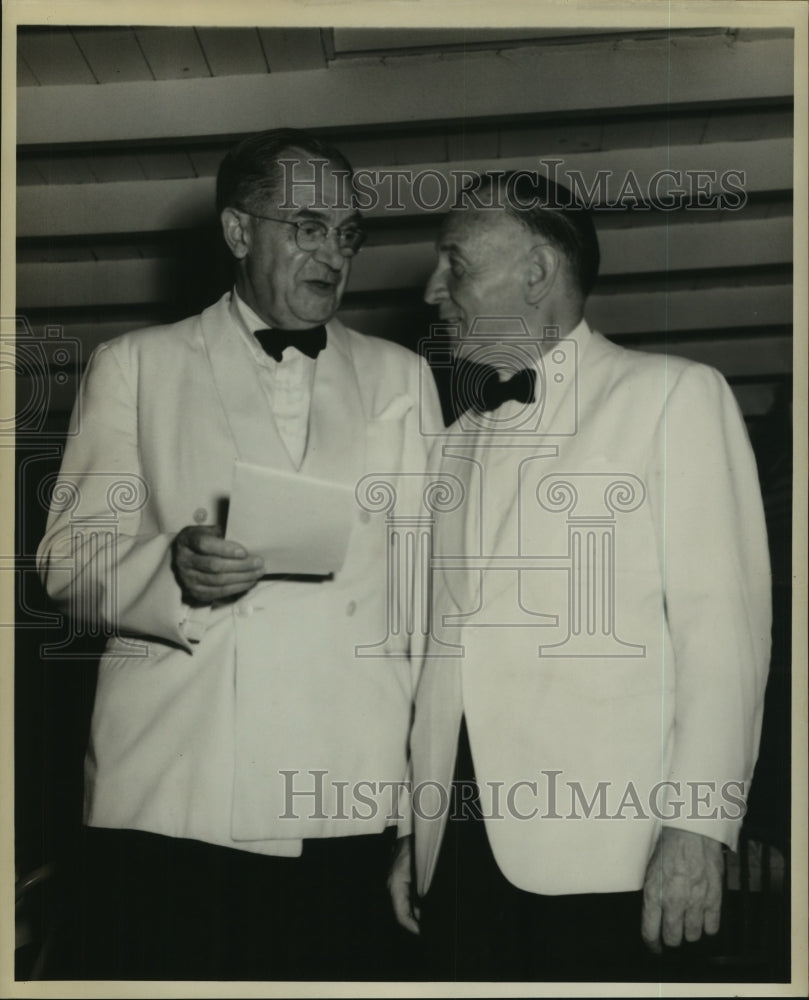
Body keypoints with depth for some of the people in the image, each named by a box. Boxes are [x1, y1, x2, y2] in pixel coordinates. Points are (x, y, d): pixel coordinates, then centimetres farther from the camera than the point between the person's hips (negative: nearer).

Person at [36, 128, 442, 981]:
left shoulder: (399, 376, 15)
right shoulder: (134, 365, 9)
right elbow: (69, 562, 5)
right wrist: (175, 570, -16)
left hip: (348, 804, 2)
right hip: (170, 794, -1)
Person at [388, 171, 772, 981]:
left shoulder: (673, 394, 1)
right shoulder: (456, 443, 17)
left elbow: (721, 620, -7)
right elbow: (439, 645, 15)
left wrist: (697, 825, -14)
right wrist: (412, 825, 13)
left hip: (601, 850, -5)